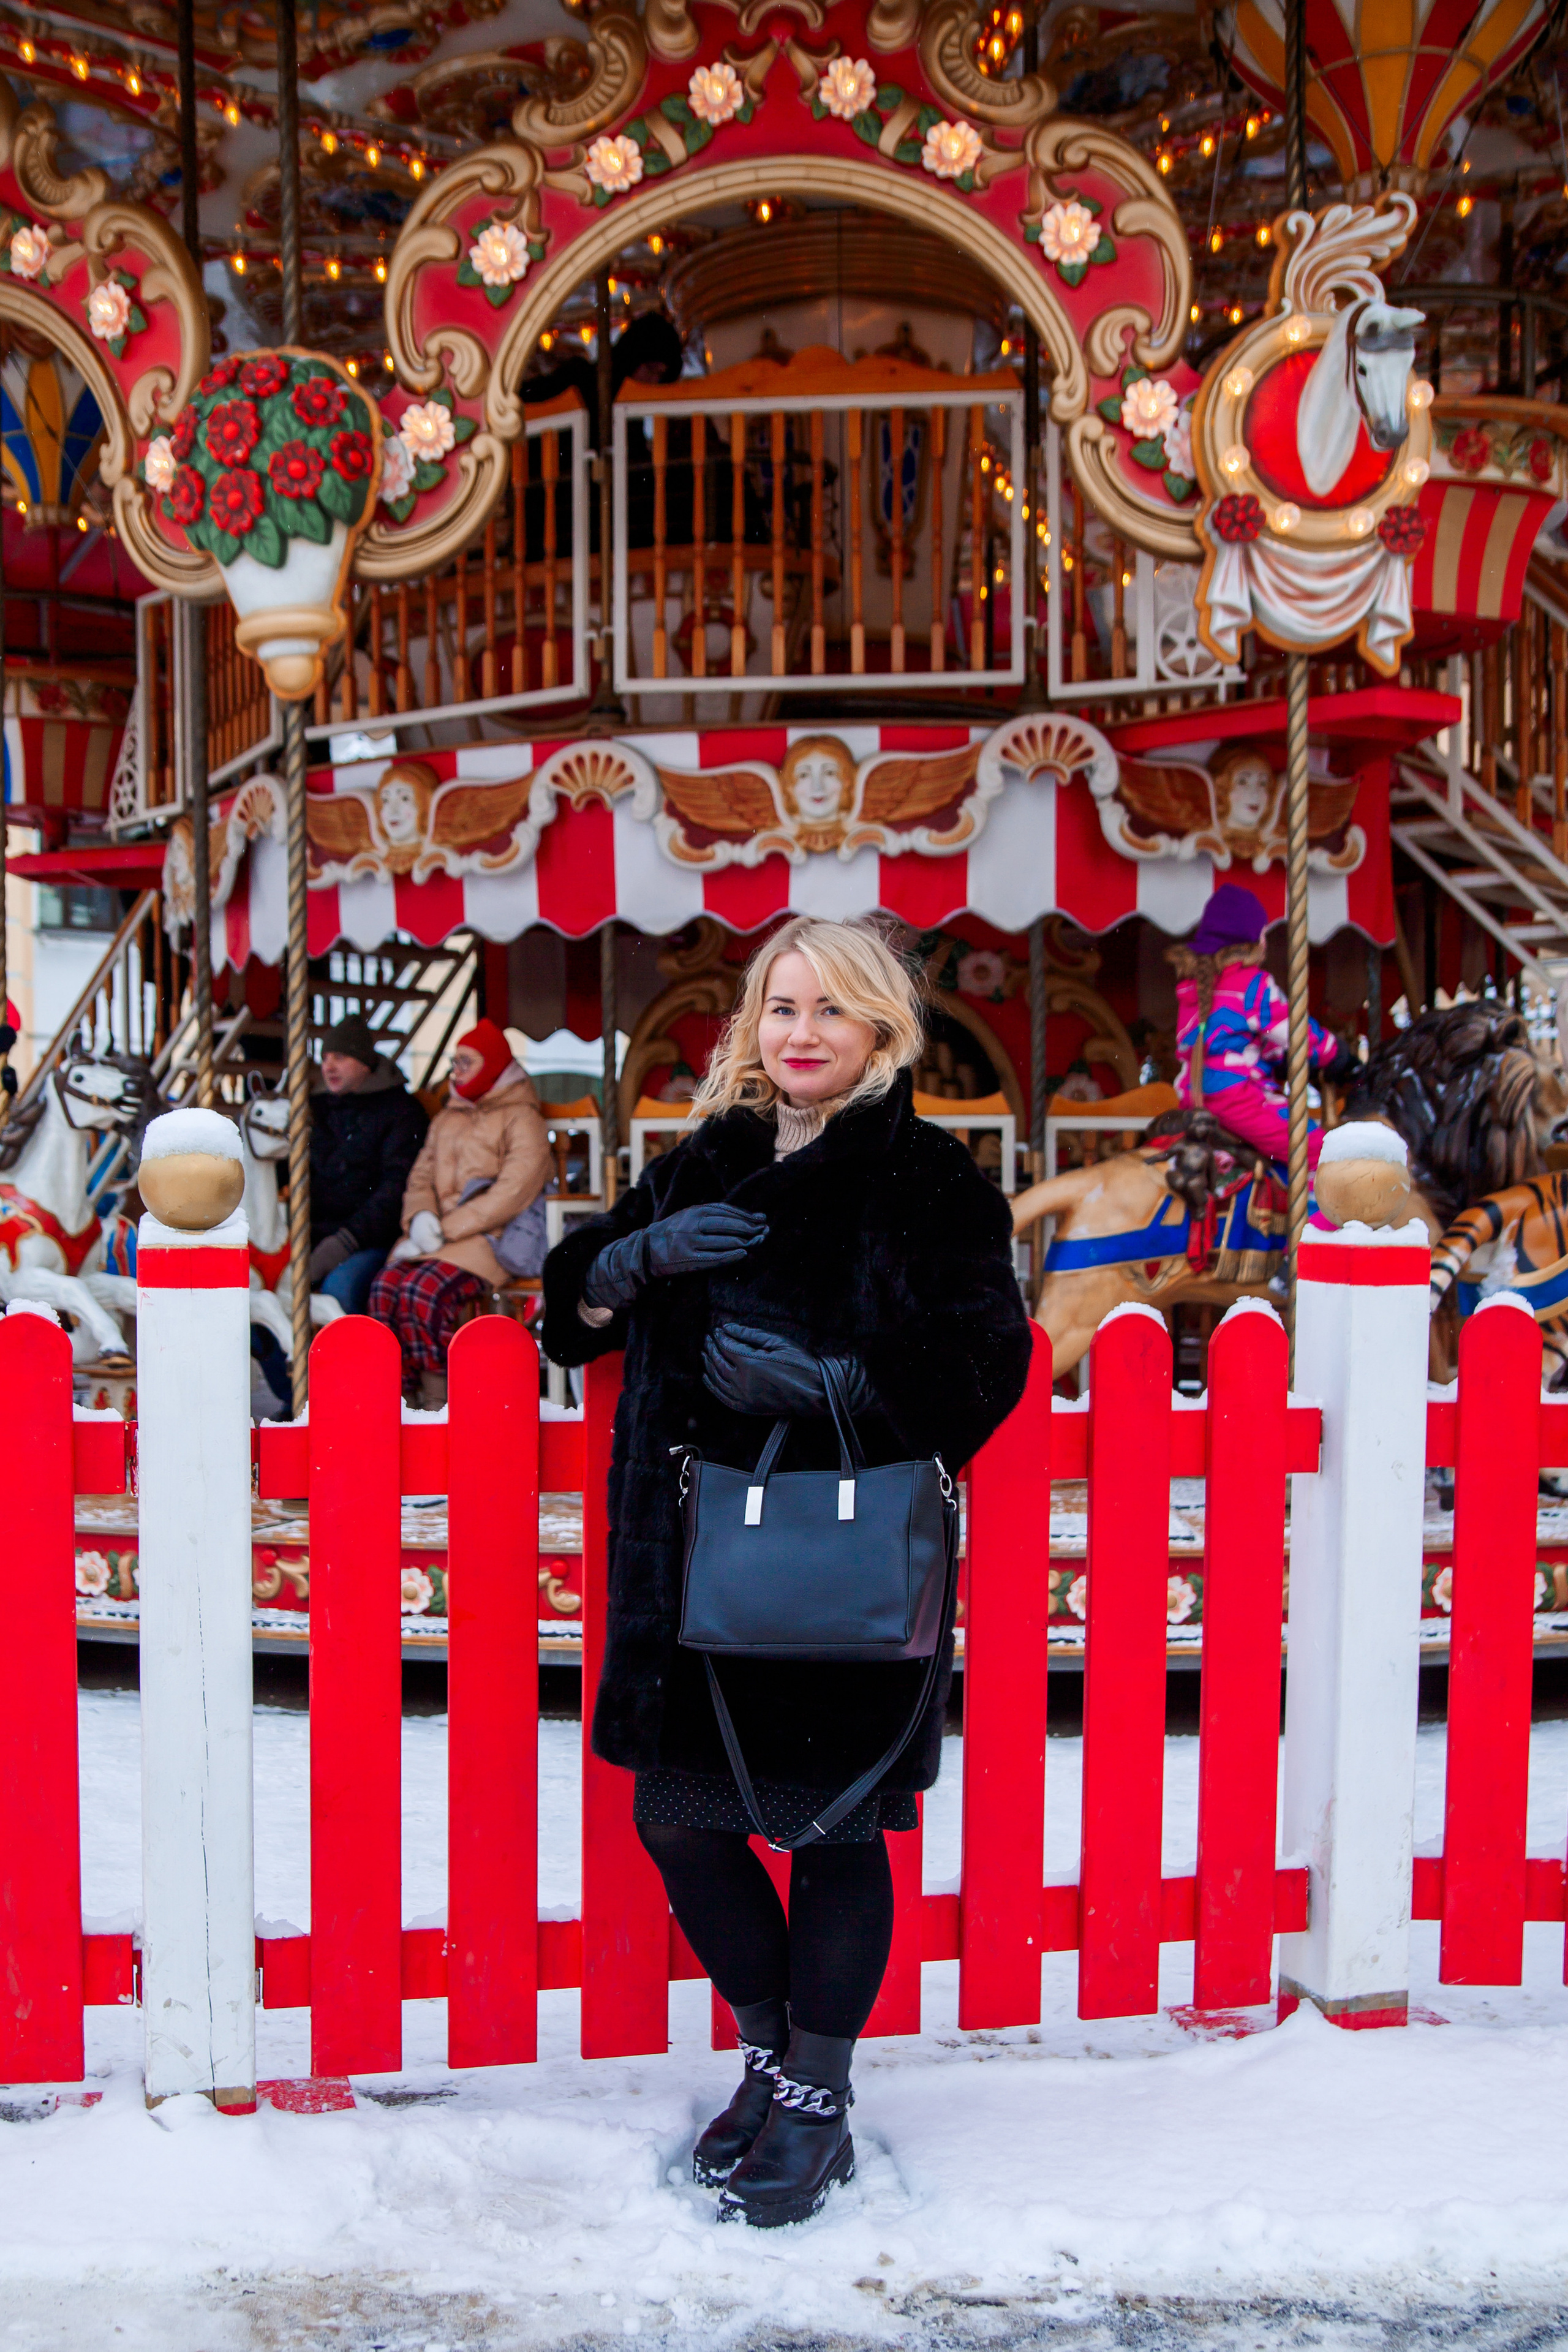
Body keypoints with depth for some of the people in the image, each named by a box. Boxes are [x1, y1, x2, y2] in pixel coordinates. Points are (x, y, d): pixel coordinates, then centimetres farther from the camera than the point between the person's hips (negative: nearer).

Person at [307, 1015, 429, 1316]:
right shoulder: (319, 1109, 19)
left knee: (340, 1285, -34)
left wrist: (347, 1241, -20)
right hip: (316, 1232, 5)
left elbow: (396, 1187, -9)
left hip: (373, 1240, -5)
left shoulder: (402, 1111, 1)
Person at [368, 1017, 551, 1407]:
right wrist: (421, 1218, -7)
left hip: (490, 1238, -6)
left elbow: (512, 1193, -12)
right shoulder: (446, 1119, 23)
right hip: (436, 1236, 6)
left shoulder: (521, 1119, 1)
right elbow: (421, 1177, 17)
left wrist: (446, 1229, -15)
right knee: (387, 1285, -22)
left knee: (426, 1291, -31)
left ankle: (439, 1402, -20)